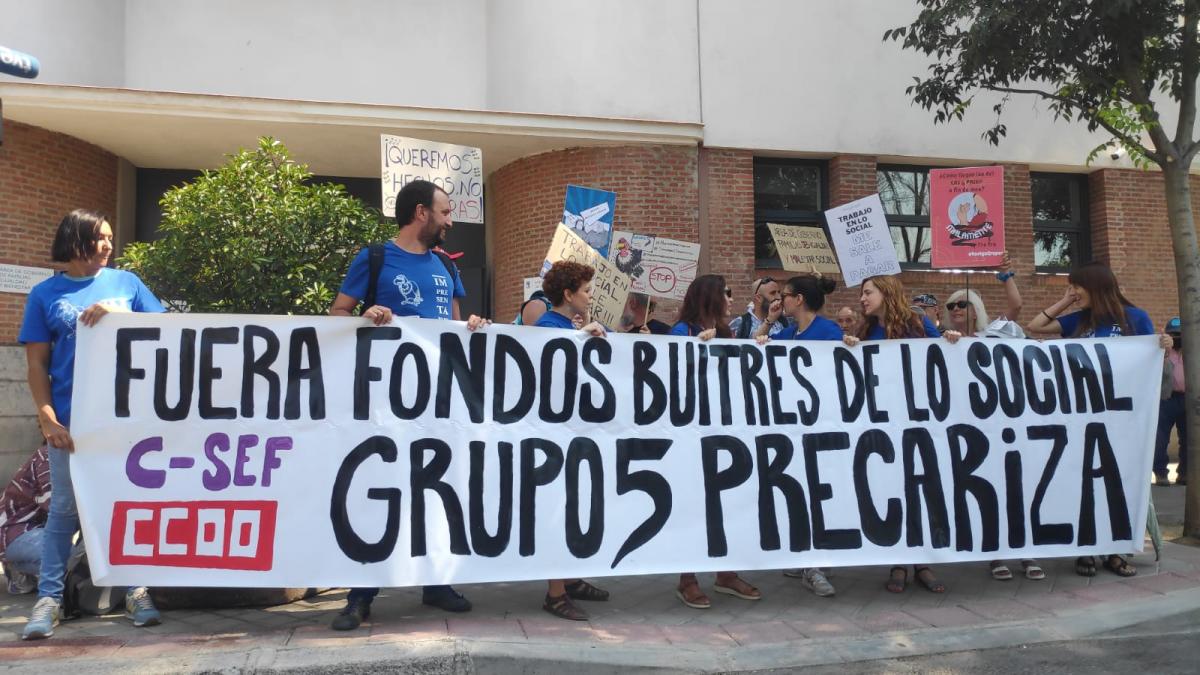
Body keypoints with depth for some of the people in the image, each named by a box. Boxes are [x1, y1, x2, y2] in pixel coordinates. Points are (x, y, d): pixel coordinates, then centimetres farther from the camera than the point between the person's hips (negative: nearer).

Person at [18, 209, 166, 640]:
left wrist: (118, 314, -13)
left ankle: (137, 591, 15)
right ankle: (48, 599, 15)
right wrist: (48, 420, -7)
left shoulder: (126, 282, 7)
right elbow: (37, 364, 2)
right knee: (64, 509, 5)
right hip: (71, 419, -1)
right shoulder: (45, 294, 5)